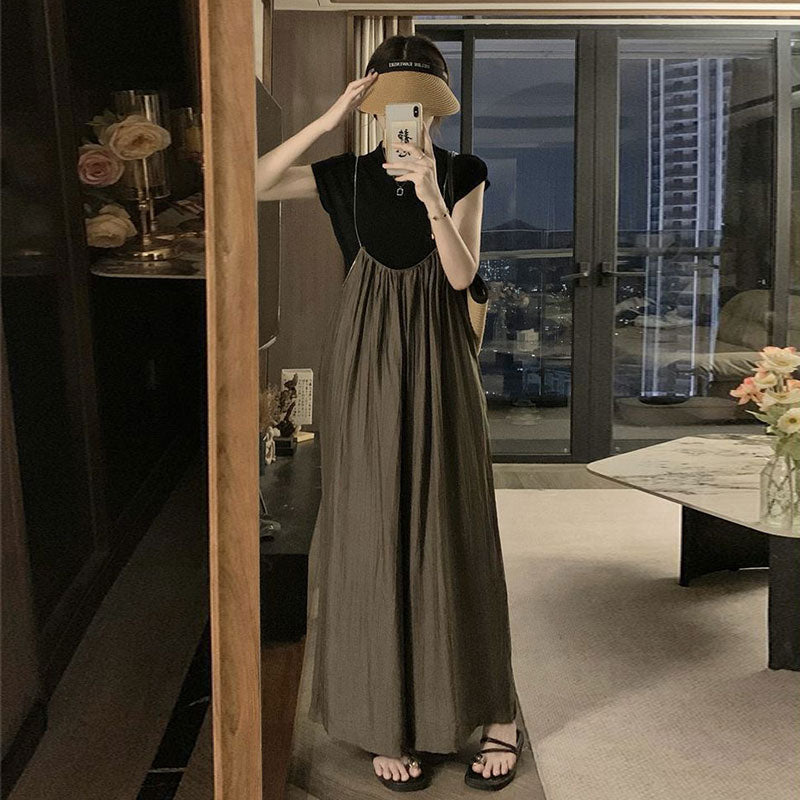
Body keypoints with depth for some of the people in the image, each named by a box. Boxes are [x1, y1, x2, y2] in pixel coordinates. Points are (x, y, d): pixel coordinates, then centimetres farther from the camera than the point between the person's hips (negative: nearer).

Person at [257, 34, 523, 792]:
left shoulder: (463, 174, 3)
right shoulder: (347, 176, 4)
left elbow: (461, 275, -8)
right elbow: (251, 184, -8)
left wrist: (431, 196, -23)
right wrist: (328, 118, -12)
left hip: (439, 362, 0)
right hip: (363, 364, 0)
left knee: (454, 531, 3)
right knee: (372, 532, 2)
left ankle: (495, 715, 16)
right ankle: (387, 722, 14)